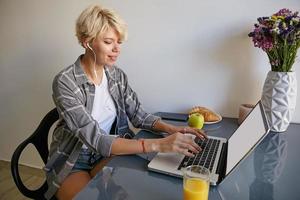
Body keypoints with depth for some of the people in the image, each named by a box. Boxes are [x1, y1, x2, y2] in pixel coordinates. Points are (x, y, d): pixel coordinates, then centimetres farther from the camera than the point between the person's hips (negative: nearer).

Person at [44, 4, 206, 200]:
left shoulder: (118, 75, -4)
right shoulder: (65, 82, -22)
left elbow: (138, 114, 1)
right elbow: (95, 139, -29)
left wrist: (171, 128, -17)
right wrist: (157, 144, -38)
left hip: (107, 154, 4)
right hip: (71, 164, -4)